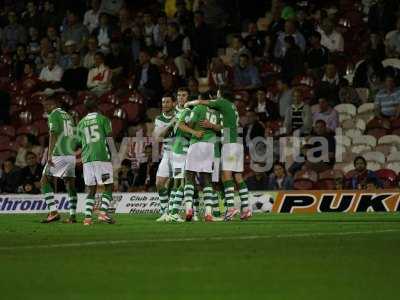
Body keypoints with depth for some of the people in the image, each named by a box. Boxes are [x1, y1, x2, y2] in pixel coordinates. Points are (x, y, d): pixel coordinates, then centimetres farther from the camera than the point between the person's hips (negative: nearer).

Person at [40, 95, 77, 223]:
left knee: (44, 181, -1)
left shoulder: (54, 115, -4)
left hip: (59, 154, -7)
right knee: (70, 185, 7)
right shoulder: (68, 116, 20)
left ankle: (53, 212, -11)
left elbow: (53, 135, -15)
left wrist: (49, 154, -19)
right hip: (71, 154, 7)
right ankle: (72, 215, 3)